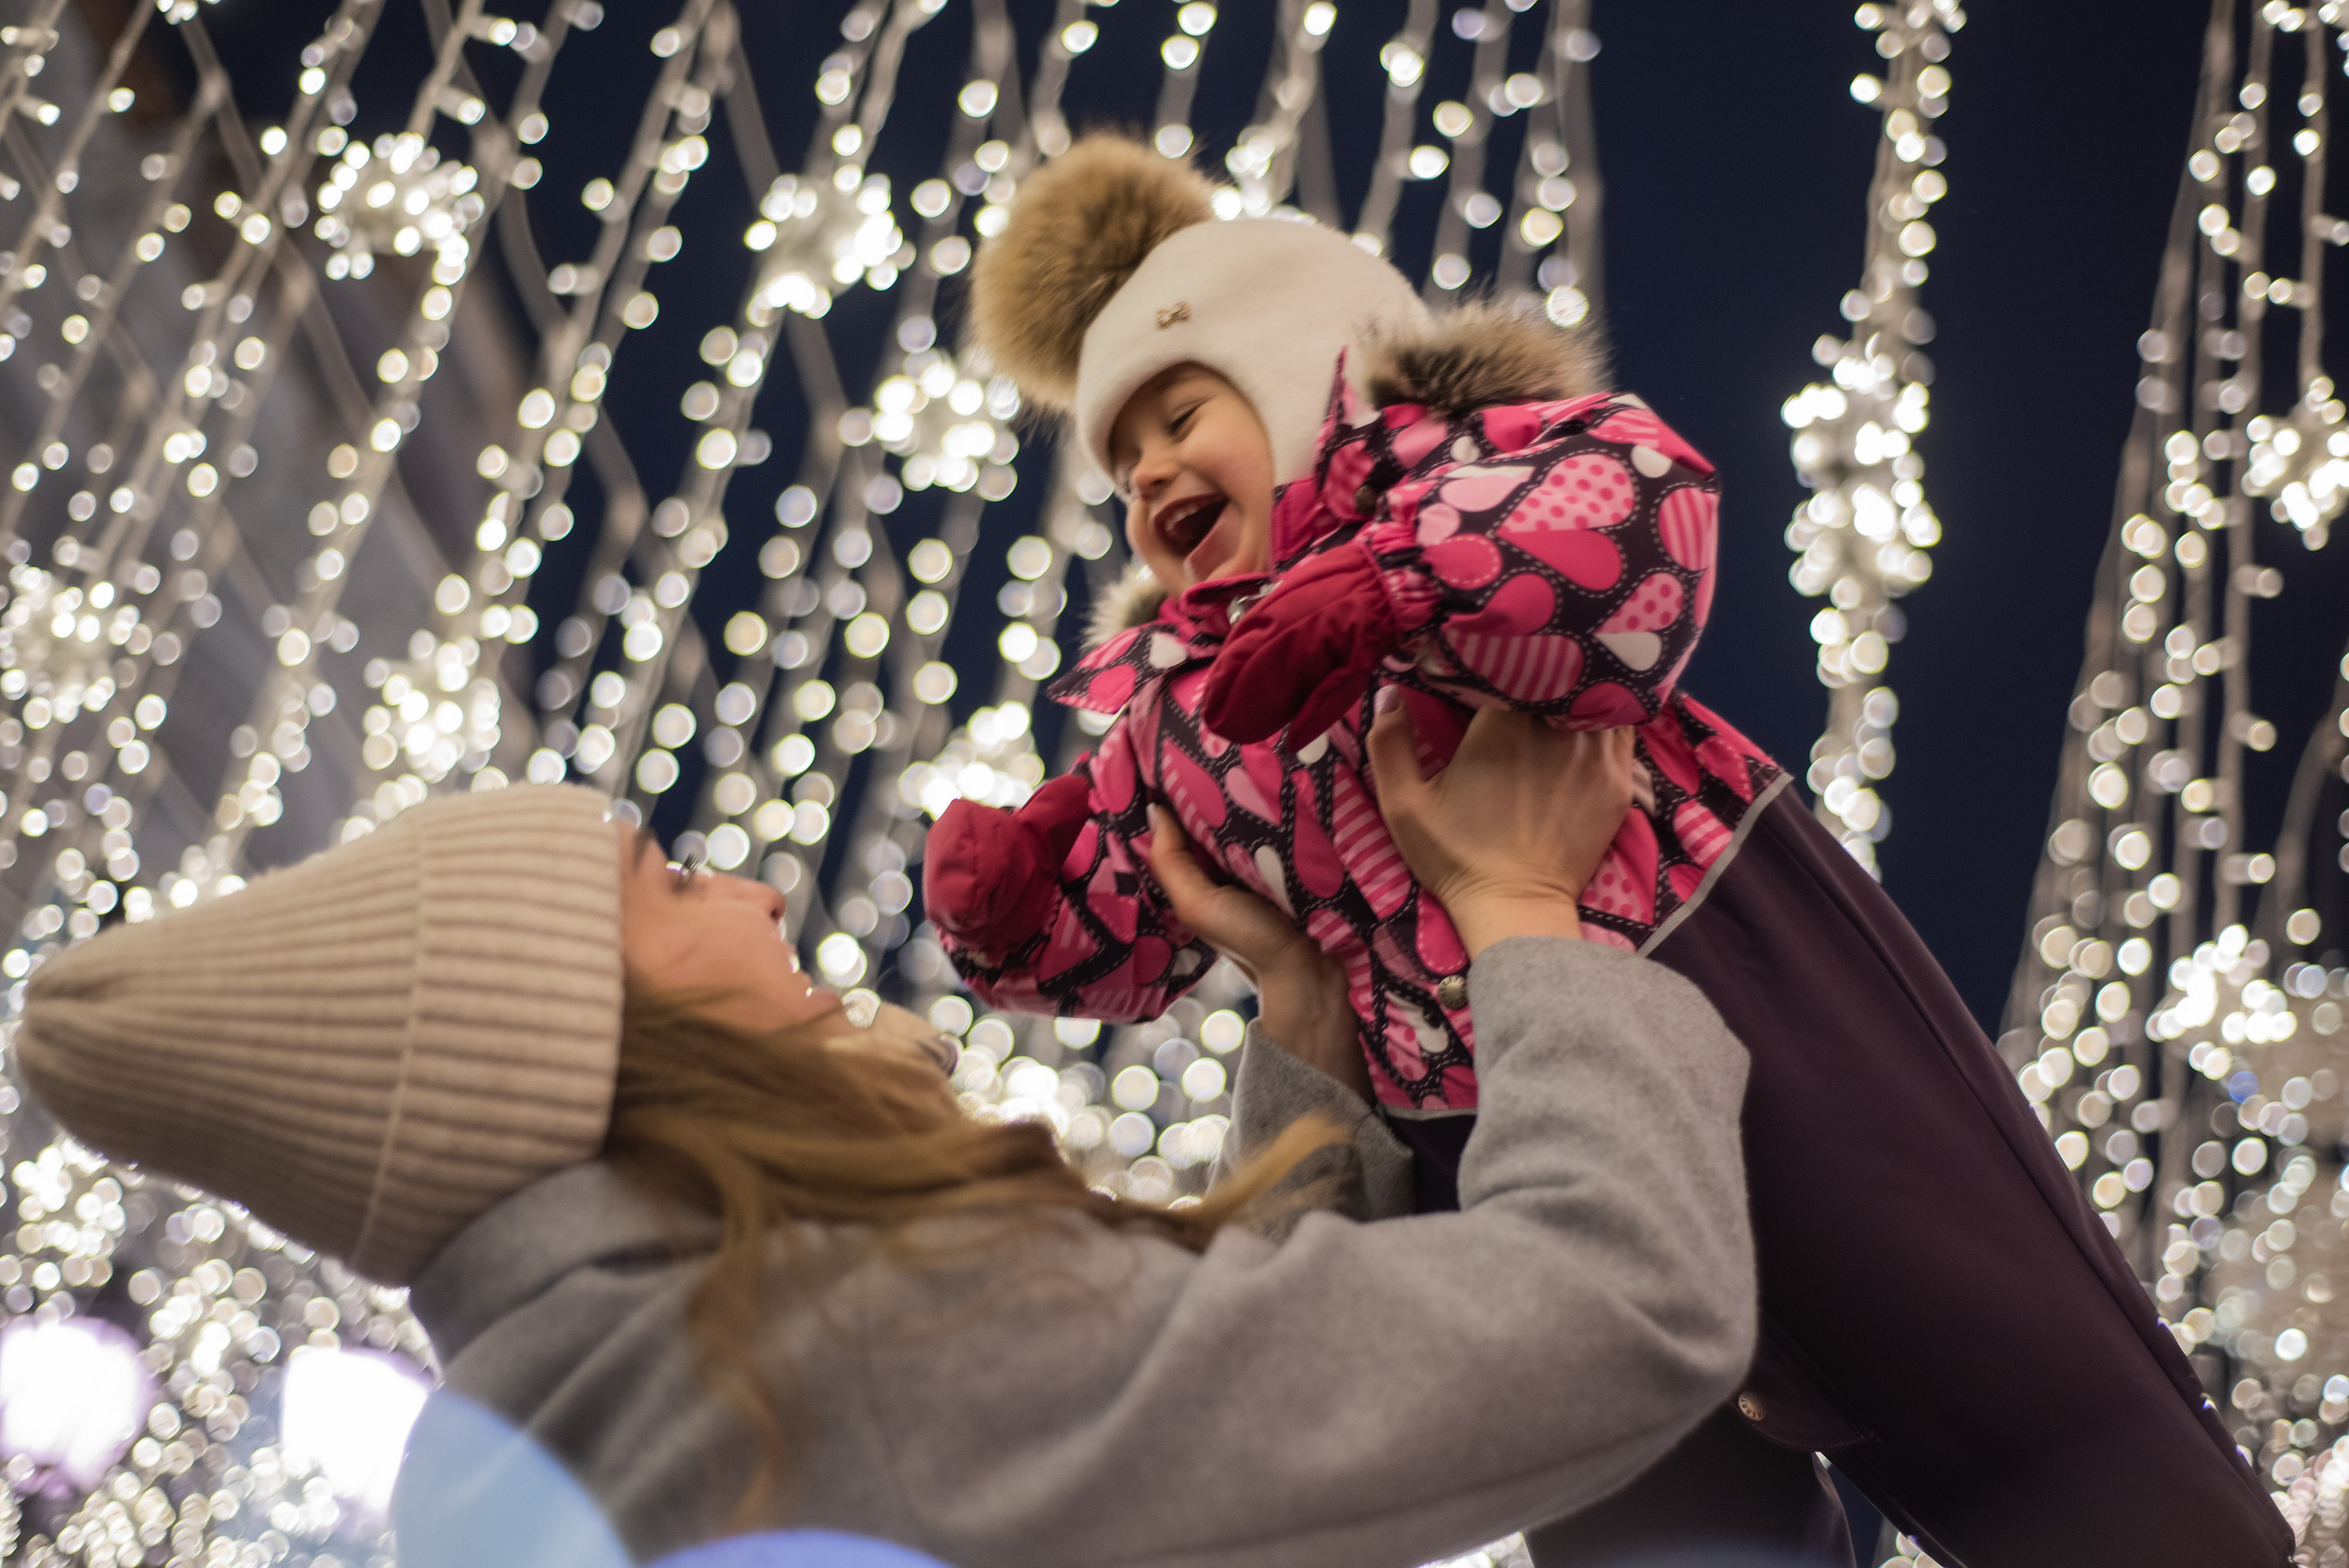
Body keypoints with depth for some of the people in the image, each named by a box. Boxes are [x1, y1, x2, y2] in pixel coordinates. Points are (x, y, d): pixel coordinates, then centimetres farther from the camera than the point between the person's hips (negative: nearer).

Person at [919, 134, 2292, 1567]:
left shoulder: (1434, 448, -1)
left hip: (1726, 981, -6)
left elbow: (1637, 504, -22)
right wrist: (1004, 901, 0)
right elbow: (1114, 939, 20)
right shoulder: (1172, 703, 16)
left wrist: (1384, 585, -32)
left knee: (2032, 1391, 2)